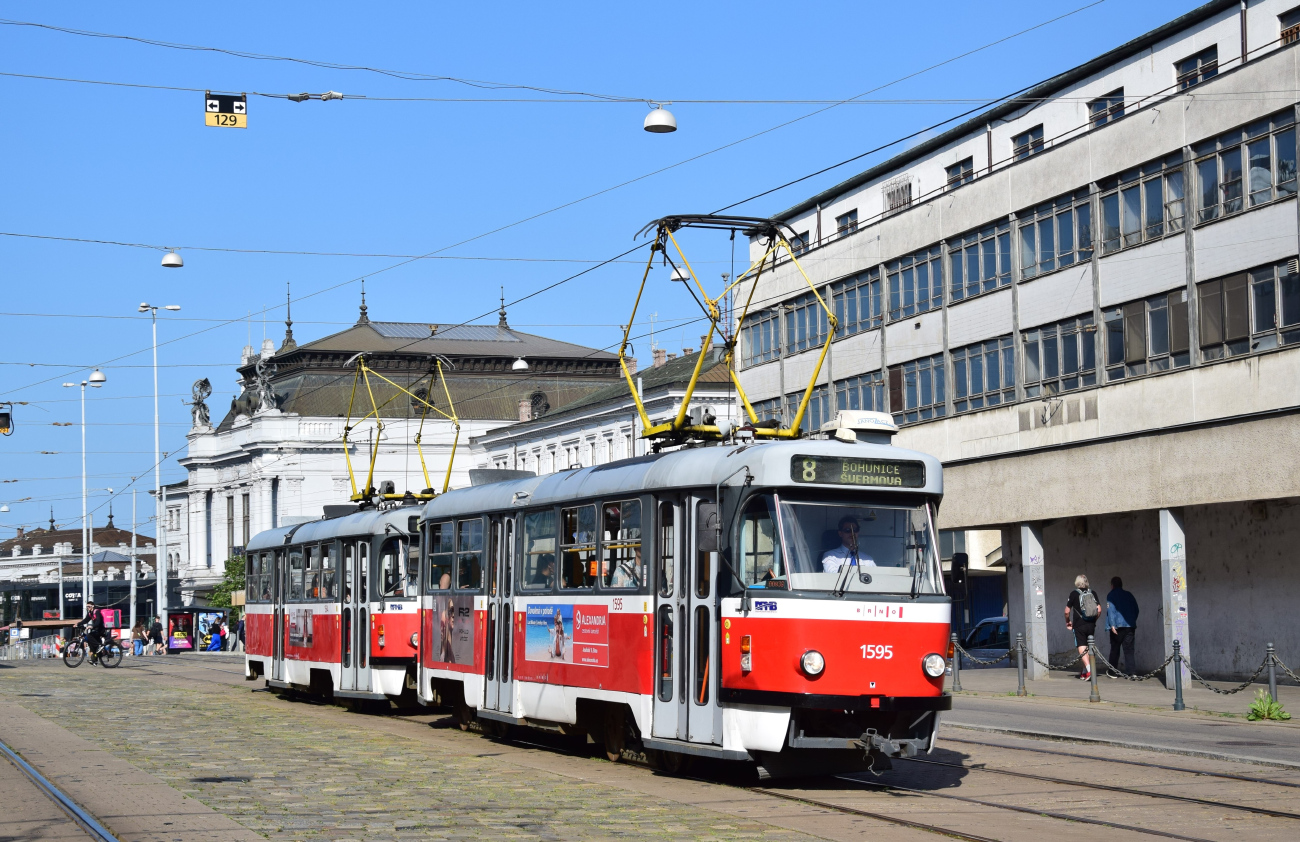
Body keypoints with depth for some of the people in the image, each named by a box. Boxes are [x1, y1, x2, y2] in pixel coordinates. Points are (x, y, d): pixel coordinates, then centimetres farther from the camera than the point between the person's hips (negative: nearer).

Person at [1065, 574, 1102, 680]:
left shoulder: (1074, 594, -4)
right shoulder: (1092, 593, 6)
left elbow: (1067, 611, -3)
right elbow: (1099, 610, 3)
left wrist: (1067, 622, 14)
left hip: (1079, 625, -4)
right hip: (1091, 625, 4)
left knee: (1082, 648, -7)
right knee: (1088, 648, 14)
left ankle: (1089, 670, -24)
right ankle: (1085, 672, 20)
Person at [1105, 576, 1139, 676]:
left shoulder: (1111, 595, 0)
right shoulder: (1128, 595, 13)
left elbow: (1110, 610, -11)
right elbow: (1136, 609, 13)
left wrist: (1112, 624, -16)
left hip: (1117, 626, -3)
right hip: (1130, 626, 3)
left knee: (1114, 649, 8)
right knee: (1129, 650, 3)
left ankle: (1112, 672, 15)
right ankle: (1132, 672, -8)